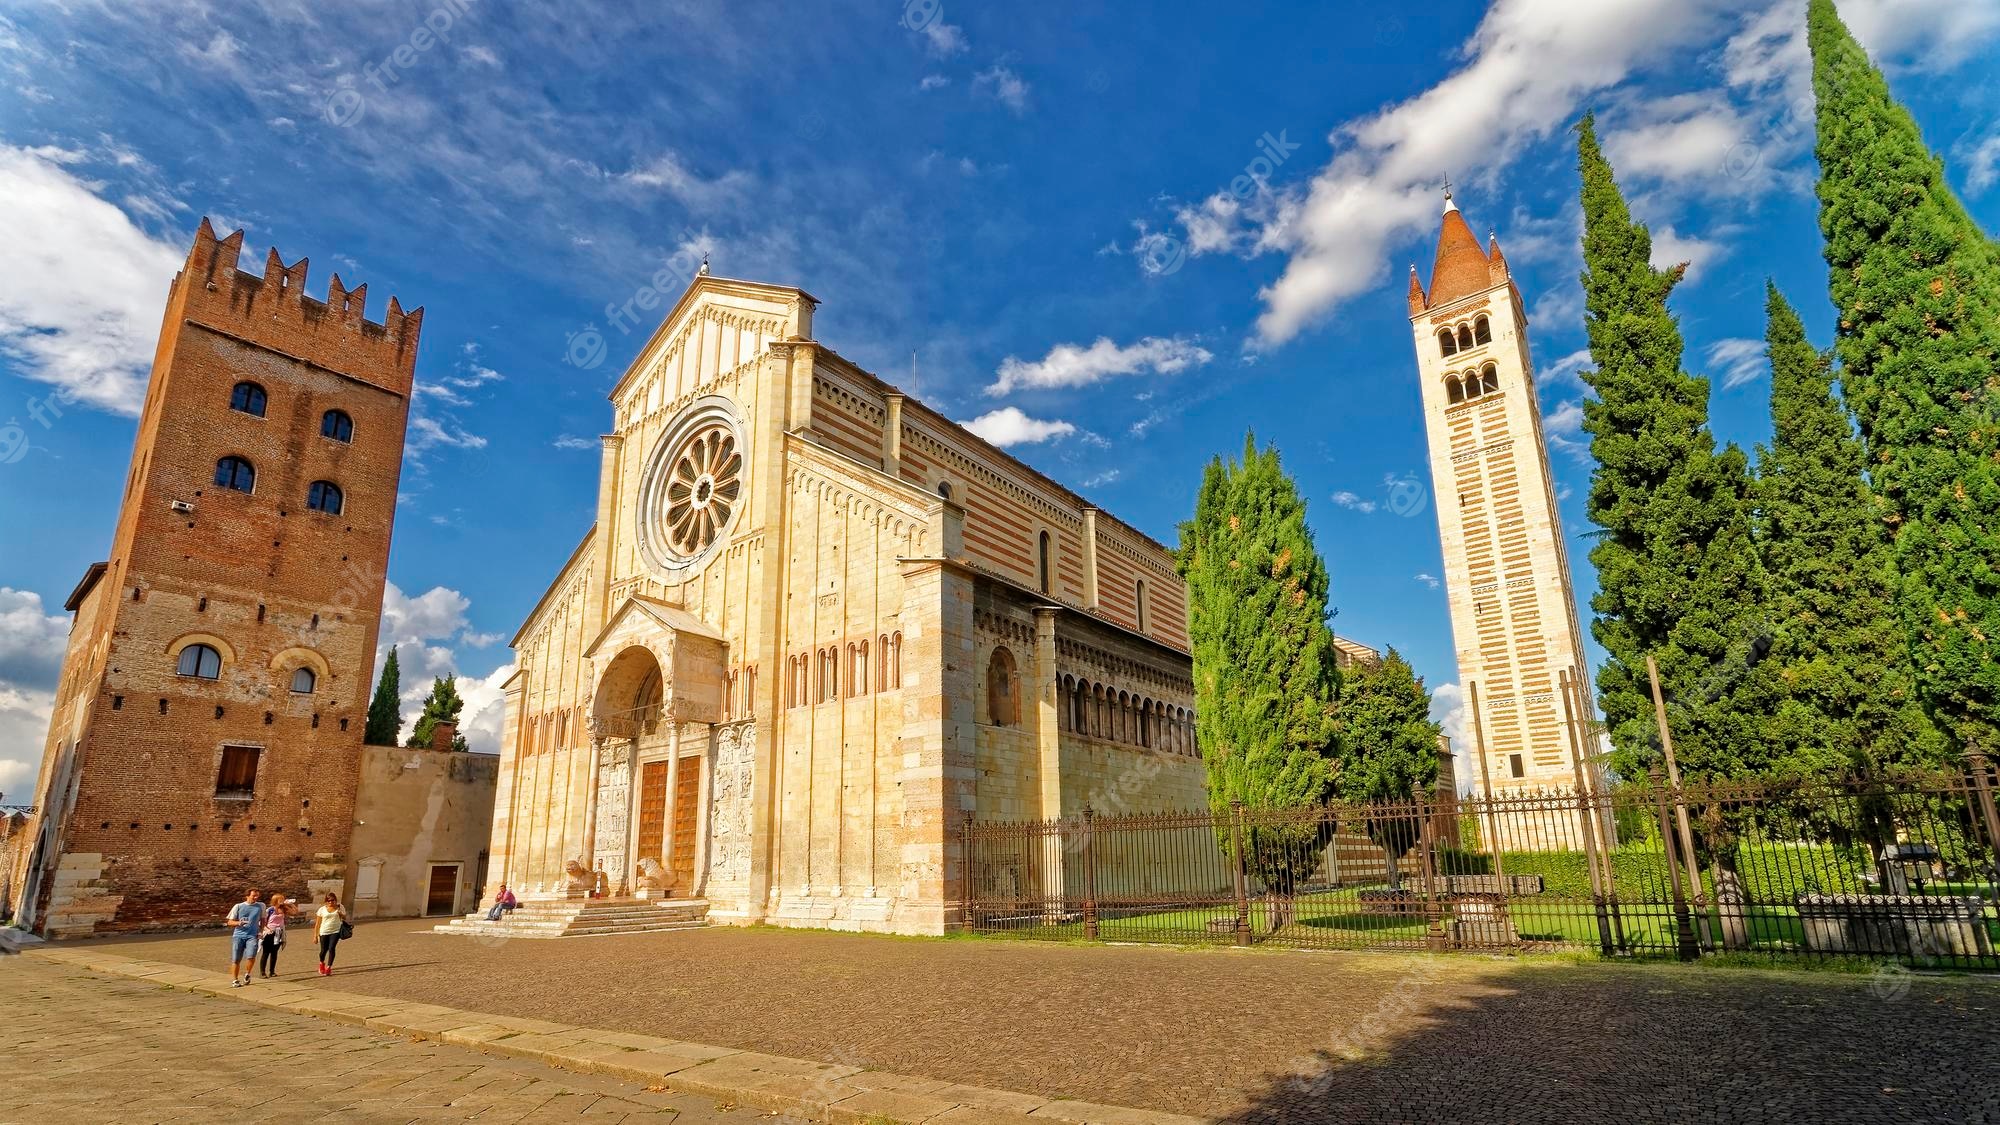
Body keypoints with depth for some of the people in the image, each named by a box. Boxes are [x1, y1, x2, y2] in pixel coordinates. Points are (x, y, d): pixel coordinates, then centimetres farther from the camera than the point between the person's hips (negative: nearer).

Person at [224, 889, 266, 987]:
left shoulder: (261, 906, 9)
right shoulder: (238, 906, 3)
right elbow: (230, 921, 5)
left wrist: (261, 930, 7)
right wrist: (238, 923, -15)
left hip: (252, 936, 0)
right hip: (238, 935, 0)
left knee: (251, 956, -19)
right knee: (236, 960, 2)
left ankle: (247, 974, 7)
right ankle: (235, 980, 19)